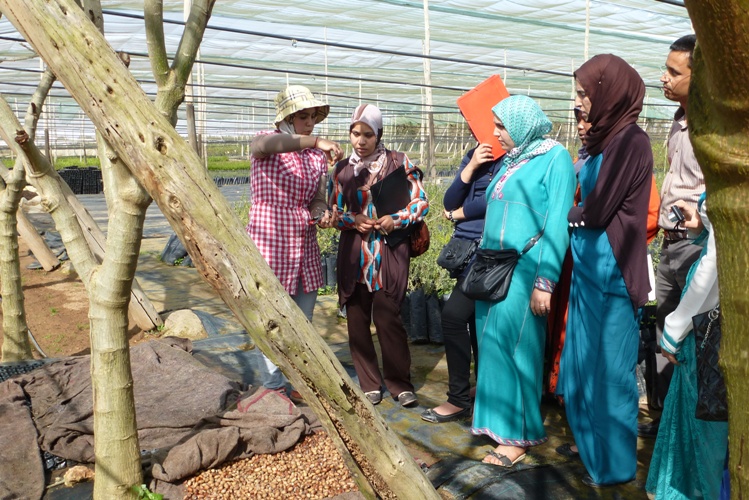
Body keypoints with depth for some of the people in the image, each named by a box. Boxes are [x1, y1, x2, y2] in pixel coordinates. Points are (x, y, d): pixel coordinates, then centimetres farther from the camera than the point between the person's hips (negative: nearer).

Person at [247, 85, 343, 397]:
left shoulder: (317, 155, 9)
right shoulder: (267, 142, -6)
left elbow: (317, 197, 12)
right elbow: (266, 143, -32)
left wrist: (324, 215, -11)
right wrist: (315, 141, -42)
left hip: (305, 244, 5)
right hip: (270, 240, -5)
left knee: (303, 318, 13)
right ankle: (274, 383, 20)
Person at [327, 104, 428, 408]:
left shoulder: (399, 162, 1)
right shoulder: (342, 169, 9)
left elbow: (421, 202, 3)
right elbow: (335, 210, 15)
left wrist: (395, 220, -14)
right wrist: (353, 220, -6)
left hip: (390, 250, -3)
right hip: (353, 253, 3)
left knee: (388, 317, -6)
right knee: (357, 320, 5)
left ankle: (399, 383, 12)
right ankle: (370, 384, 20)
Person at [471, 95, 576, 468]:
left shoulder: (555, 157, -6)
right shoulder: (510, 161, 16)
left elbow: (557, 223, -13)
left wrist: (545, 282, -18)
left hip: (525, 270, -7)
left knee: (513, 345, -4)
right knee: (493, 345, 9)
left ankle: (517, 435, 9)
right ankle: (497, 418, 22)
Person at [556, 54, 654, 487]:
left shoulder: (631, 141, -16)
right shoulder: (605, 139, 10)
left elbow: (596, 212, -17)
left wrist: (569, 213, 0)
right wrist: (581, 210, -3)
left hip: (610, 271, -8)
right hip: (588, 266, 9)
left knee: (610, 367, 5)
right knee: (584, 361, 18)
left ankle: (615, 464, 22)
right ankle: (591, 444, 36)